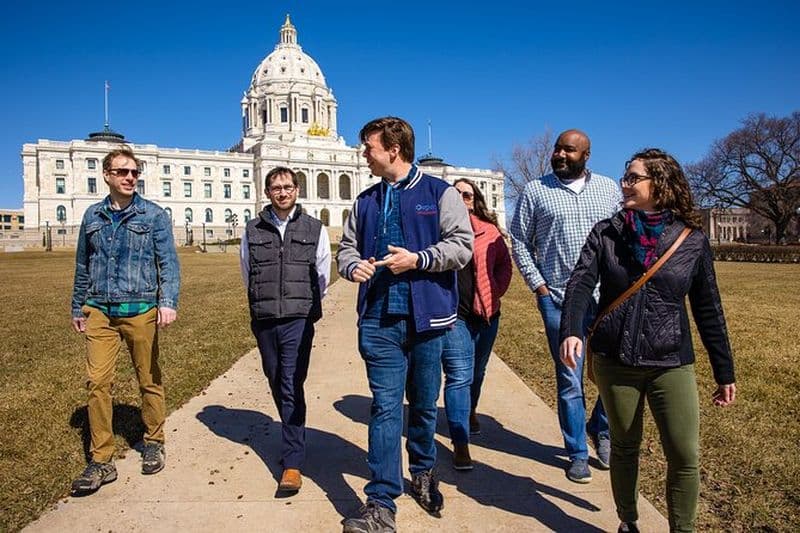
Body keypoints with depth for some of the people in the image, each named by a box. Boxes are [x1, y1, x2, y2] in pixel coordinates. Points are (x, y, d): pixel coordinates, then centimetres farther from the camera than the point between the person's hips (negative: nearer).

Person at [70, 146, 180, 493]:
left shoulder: (154, 215, 0)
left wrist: (168, 302, -18)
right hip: (99, 312, 3)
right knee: (97, 382, -2)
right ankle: (101, 461, 8)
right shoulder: (93, 216, 11)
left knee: (149, 380, 8)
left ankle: (154, 443, 27)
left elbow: (168, 263, -5)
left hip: (140, 311, -2)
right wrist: (77, 308, 19)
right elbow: (83, 266, 17)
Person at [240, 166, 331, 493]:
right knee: (276, 384, 14)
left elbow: (322, 276, 9)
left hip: (299, 319, -3)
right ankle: (294, 438, 35)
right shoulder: (253, 230, 7)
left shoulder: (315, 230, 3)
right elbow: (247, 275, 16)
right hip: (263, 321, 3)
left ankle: (293, 462, -3)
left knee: (292, 387, -9)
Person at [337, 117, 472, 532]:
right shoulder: (365, 201, 14)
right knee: (385, 407, 0)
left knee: (424, 404, 13)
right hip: (379, 320, 2)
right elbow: (347, 247, 17)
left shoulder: (439, 193, 1)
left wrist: (418, 259, -15)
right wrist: (353, 266, -6)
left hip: (426, 317, -2)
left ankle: (422, 474, 38)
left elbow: (462, 245, -5)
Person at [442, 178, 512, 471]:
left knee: (477, 372, 21)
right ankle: (460, 444, 0)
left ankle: (469, 411, 49)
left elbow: (505, 264, 10)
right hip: (452, 314, -4)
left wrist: (495, 292, 0)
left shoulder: (489, 230, 4)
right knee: (459, 376, -8)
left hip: (485, 313, 4)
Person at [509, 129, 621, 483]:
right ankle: (578, 454, 22)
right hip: (559, 300, -2)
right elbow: (520, 242, 4)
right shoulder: (534, 191, 2)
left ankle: (600, 429, 35)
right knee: (570, 381, 5)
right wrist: (538, 285, -3)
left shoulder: (608, 188, 9)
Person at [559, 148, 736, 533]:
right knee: (624, 447, 14)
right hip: (613, 361, 1)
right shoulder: (606, 234, 1)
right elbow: (581, 284, -12)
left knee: (684, 456, -1)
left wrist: (725, 373, 8)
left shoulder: (692, 241, 0)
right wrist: (571, 331, -30)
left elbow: (708, 310, 5)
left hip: (671, 364, 0)